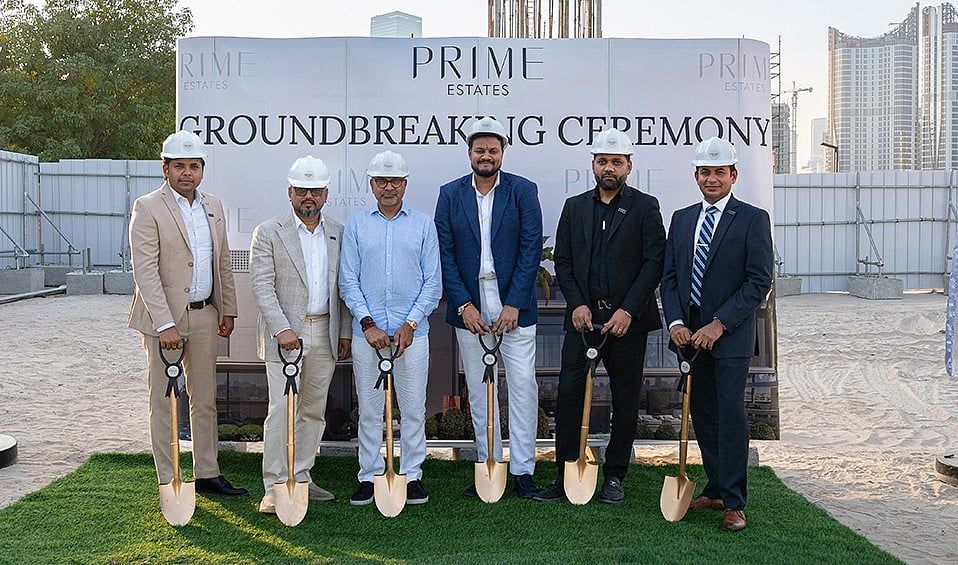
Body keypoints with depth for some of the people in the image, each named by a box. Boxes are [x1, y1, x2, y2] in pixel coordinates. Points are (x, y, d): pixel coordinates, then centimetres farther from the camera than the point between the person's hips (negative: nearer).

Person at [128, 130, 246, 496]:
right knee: (165, 401, 3)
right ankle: (168, 482, 11)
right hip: (164, 317, -6)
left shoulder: (213, 206, 11)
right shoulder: (148, 208, -9)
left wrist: (228, 310, 12)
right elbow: (145, 271, -16)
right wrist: (165, 324, -21)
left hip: (205, 315, 6)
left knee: (205, 398, 13)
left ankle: (207, 473, 24)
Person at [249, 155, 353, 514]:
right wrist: (282, 329, -19)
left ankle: (300, 477, 22)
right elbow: (262, 286, -9)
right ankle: (274, 487, -3)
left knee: (314, 410, 10)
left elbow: (343, 287, 13)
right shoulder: (269, 233, -2)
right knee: (282, 409, -9)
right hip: (285, 333, -5)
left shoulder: (338, 234, 11)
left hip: (325, 333, 5)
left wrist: (345, 332, 8)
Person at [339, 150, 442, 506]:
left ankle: (412, 476, 14)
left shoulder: (423, 225, 7)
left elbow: (433, 282, 3)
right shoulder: (356, 226, 8)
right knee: (369, 409, 5)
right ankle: (370, 476, 15)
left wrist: (410, 324, -7)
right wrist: (368, 324, -8)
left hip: (412, 332, 0)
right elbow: (348, 281, 3)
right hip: (367, 332, 0)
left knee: (413, 409, 3)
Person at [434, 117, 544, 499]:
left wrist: (514, 305, -11)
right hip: (469, 309, 2)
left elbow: (532, 249, -4)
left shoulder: (523, 191, 1)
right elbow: (445, 253, 2)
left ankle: (522, 470, 6)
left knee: (523, 387, -3)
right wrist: (463, 305, -7)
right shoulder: (451, 194, 5)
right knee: (479, 392, 8)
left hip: (514, 308, -2)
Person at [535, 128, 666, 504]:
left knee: (625, 399, 5)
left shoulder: (645, 207, 2)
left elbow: (654, 263, -5)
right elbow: (562, 262, 9)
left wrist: (628, 310, -13)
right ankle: (566, 476, 6)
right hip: (583, 316, 2)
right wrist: (576, 304, -4)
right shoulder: (574, 207, 12)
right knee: (569, 394, -2)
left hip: (628, 318, -2)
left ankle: (614, 476, 17)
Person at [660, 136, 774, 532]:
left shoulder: (753, 219, -3)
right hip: (690, 333, 5)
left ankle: (733, 503, 2)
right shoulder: (681, 219, 13)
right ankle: (715, 490, 21)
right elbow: (669, 277, 12)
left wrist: (718, 324, -14)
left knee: (730, 415, -5)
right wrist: (676, 323, -3)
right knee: (702, 415, 10)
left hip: (730, 335, -5)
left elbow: (759, 282, -9)